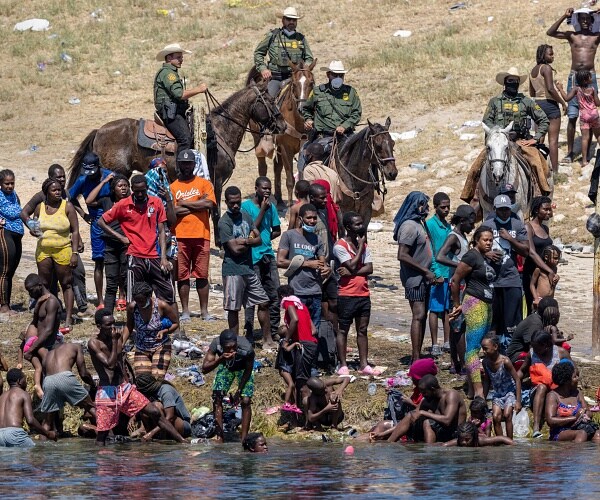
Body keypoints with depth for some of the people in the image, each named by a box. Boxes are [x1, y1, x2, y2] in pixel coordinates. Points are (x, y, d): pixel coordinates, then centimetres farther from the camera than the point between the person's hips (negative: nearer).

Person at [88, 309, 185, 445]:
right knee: (102, 433, -5)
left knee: (155, 413, 1)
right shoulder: (94, 343, -12)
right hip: (107, 392, -6)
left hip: (124, 388, 6)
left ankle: (183, 442, 5)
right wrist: (114, 342, -19)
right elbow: (110, 364, -22)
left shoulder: (118, 337, 8)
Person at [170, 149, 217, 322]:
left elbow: (209, 204, -7)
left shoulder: (204, 184, 9)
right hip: (180, 236, 0)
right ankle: (185, 311, 7)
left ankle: (204, 311, 7)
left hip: (201, 235, 0)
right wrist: (197, 204, -7)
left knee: (202, 275, 3)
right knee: (182, 275, 2)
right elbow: (170, 211, -6)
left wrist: (185, 203, -3)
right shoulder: (173, 187, 8)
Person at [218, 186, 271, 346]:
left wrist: (246, 241, -15)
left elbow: (259, 239, 4)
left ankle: (267, 340, 18)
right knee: (233, 309, 0)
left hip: (248, 268, 7)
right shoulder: (224, 222, -12)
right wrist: (251, 240, -3)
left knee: (263, 303, 9)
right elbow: (235, 249, -18)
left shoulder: (246, 216, 9)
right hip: (233, 270, -7)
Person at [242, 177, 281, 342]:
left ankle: (273, 331, 10)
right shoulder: (246, 206, -5)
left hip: (268, 255, 6)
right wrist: (263, 210, -13)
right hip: (253, 257, -6)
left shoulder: (271, 207, 12)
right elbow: (252, 229, -11)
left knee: (274, 295, 4)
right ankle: (249, 332, 3)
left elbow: (277, 230, 19)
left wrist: (265, 238, 2)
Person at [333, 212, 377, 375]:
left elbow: (369, 268, 1)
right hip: (347, 294, -6)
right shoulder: (340, 246, -9)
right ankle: (343, 366, 3)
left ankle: (364, 365, 11)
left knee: (362, 330, 8)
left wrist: (351, 272, -14)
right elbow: (352, 265, -18)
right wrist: (360, 246, -8)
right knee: (343, 330, 0)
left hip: (363, 294, 6)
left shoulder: (363, 245, 11)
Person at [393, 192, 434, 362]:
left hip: (423, 279, 10)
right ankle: (416, 359, -12)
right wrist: (425, 271, -19)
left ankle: (417, 357, 16)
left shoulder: (419, 224, 14)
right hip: (414, 279, -10)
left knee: (422, 316, 11)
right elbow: (402, 255, -24)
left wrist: (430, 274, 14)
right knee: (418, 316, -11)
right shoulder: (409, 226, -17)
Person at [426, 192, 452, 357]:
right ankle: (434, 345, 0)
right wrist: (437, 274, -16)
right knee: (435, 309, -2)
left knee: (447, 309, 9)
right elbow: (430, 252, -12)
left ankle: (447, 343, 14)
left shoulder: (448, 226, 14)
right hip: (438, 274, -7)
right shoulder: (430, 225, -8)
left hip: (449, 274, 7)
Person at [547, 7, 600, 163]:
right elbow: (550, 32, -2)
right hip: (574, 77, 0)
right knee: (572, 117, -4)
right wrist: (564, 17, -8)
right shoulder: (572, 36, 8)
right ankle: (570, 152, -1)